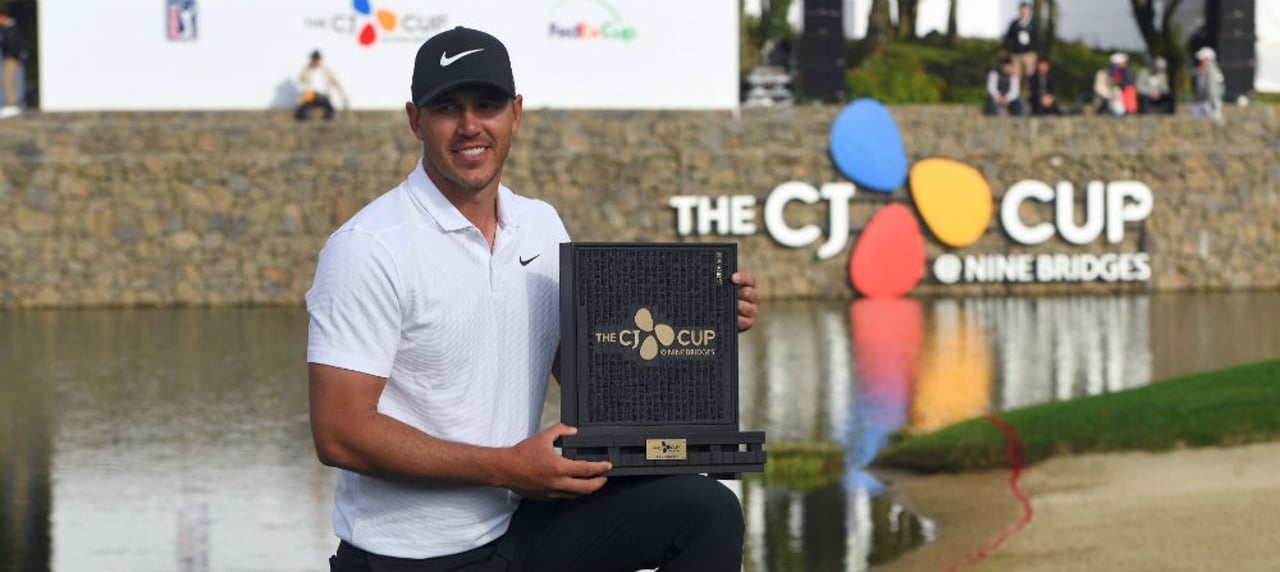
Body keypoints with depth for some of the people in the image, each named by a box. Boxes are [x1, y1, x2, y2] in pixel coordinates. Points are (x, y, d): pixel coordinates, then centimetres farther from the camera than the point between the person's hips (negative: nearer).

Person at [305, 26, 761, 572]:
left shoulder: (541, 226, 7)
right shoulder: (369, 247, -15)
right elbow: (340, 433, -19)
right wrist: (508, 468, -21)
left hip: (515, 526, 6)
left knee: (706, 511, -8)